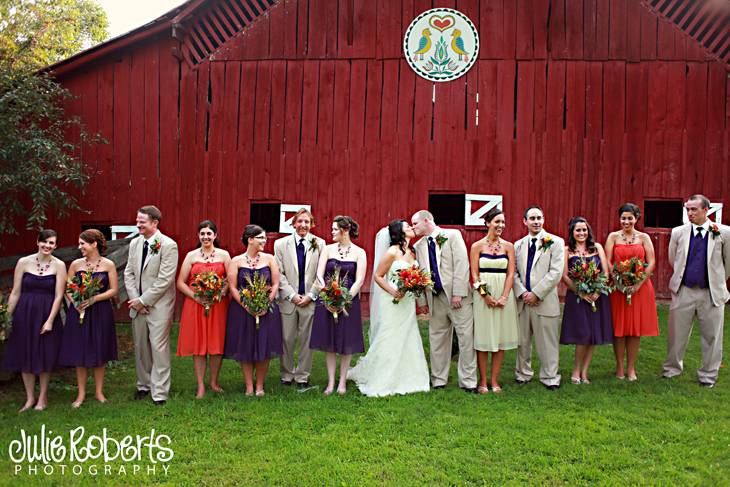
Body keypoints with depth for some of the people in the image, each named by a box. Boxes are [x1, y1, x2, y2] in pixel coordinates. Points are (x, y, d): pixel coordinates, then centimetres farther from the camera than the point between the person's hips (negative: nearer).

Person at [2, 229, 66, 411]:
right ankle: (30, 398, 23)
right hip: (24, 314, 2)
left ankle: (43, 397, 24)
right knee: (25, 355, 8)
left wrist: (50, 321, -11)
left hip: (47, 314, -1)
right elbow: (15, 292, 2)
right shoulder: (24, 262, -1)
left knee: (45, 356, 7)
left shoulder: (59, 265, -5)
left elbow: (58, 295, -7)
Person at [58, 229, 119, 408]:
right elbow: (67, 288, 6)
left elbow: (114, 290, -4)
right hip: (78, 312, 2)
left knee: (99, 352, 6)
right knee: (79, 352, 5)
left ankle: (99, 391, 20)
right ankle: (81, 393, 17)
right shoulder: (76, 264, 3)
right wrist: (74, 301, -11)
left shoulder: (108, 265, -3)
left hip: (101, 312, -1)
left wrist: (94, 299, -16)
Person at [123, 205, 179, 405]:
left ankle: (159, 392, 5)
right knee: (140, 346, 14)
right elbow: (129, 273, 10)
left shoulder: (168, 245, -12)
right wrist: (135, 299, -3)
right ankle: (144, 385, 30)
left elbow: (165, 280, -16)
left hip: (158, 305, -6)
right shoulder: (135, 243, 9)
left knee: (159, 347, -4)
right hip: (138, 304, 6)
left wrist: (143, 300, -13)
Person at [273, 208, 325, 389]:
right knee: (287, 340, 7)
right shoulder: (281, 244, 2)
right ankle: (287, 375, 24)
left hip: (310, 300, 0)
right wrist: (292, 295, -7)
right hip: (288, 299, 0)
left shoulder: (319, 244, 1)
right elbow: (279, 274, 0)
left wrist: (310, 296, -7)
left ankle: (302, 377, 19)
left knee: (307, 340, 6)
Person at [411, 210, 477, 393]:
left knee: (466, 337, -2)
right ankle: (438, 380, 19)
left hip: (457, 295, -4)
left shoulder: (453, 235, -1)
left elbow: (462, 264, -8)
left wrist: (458, 293, -14)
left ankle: (468, 381, 7)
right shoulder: (419, 246, 12)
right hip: (435, 297, 4)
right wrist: (422, 300, 5)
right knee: (437, 338, 8)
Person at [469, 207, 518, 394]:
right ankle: (483, 381, 10)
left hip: (504, 295, 2)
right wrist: (486, 295, -12)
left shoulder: (508, 246, 6)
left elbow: (510, 273, 1)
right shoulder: (477, 246, 1)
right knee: (483, 338, 1)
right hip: (482, 295, -2)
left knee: (500, 338, 5)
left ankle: (494, 380, 14)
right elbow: (474, 274, -3)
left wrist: (503, 297, -10)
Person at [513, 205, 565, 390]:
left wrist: (536, 293, -12)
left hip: (545, 301, -3)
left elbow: (556, 272, -9)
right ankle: (523, 373, 26)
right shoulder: (518, 245, 12)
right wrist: (522, 293, -9)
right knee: (522, 341, 11)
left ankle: (549, 377, 16)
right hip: (522, 300, 4)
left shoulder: (555, 242, -1)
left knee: (547, 342, 2)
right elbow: (514, 272, 8)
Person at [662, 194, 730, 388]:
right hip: (684, 291, 1)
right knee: (676, 332, 9)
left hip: (712, 293, -1)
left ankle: (708, 375, 23)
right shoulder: (678, 232, 0)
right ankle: (672, 368, 26)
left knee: (711, 335, 9)